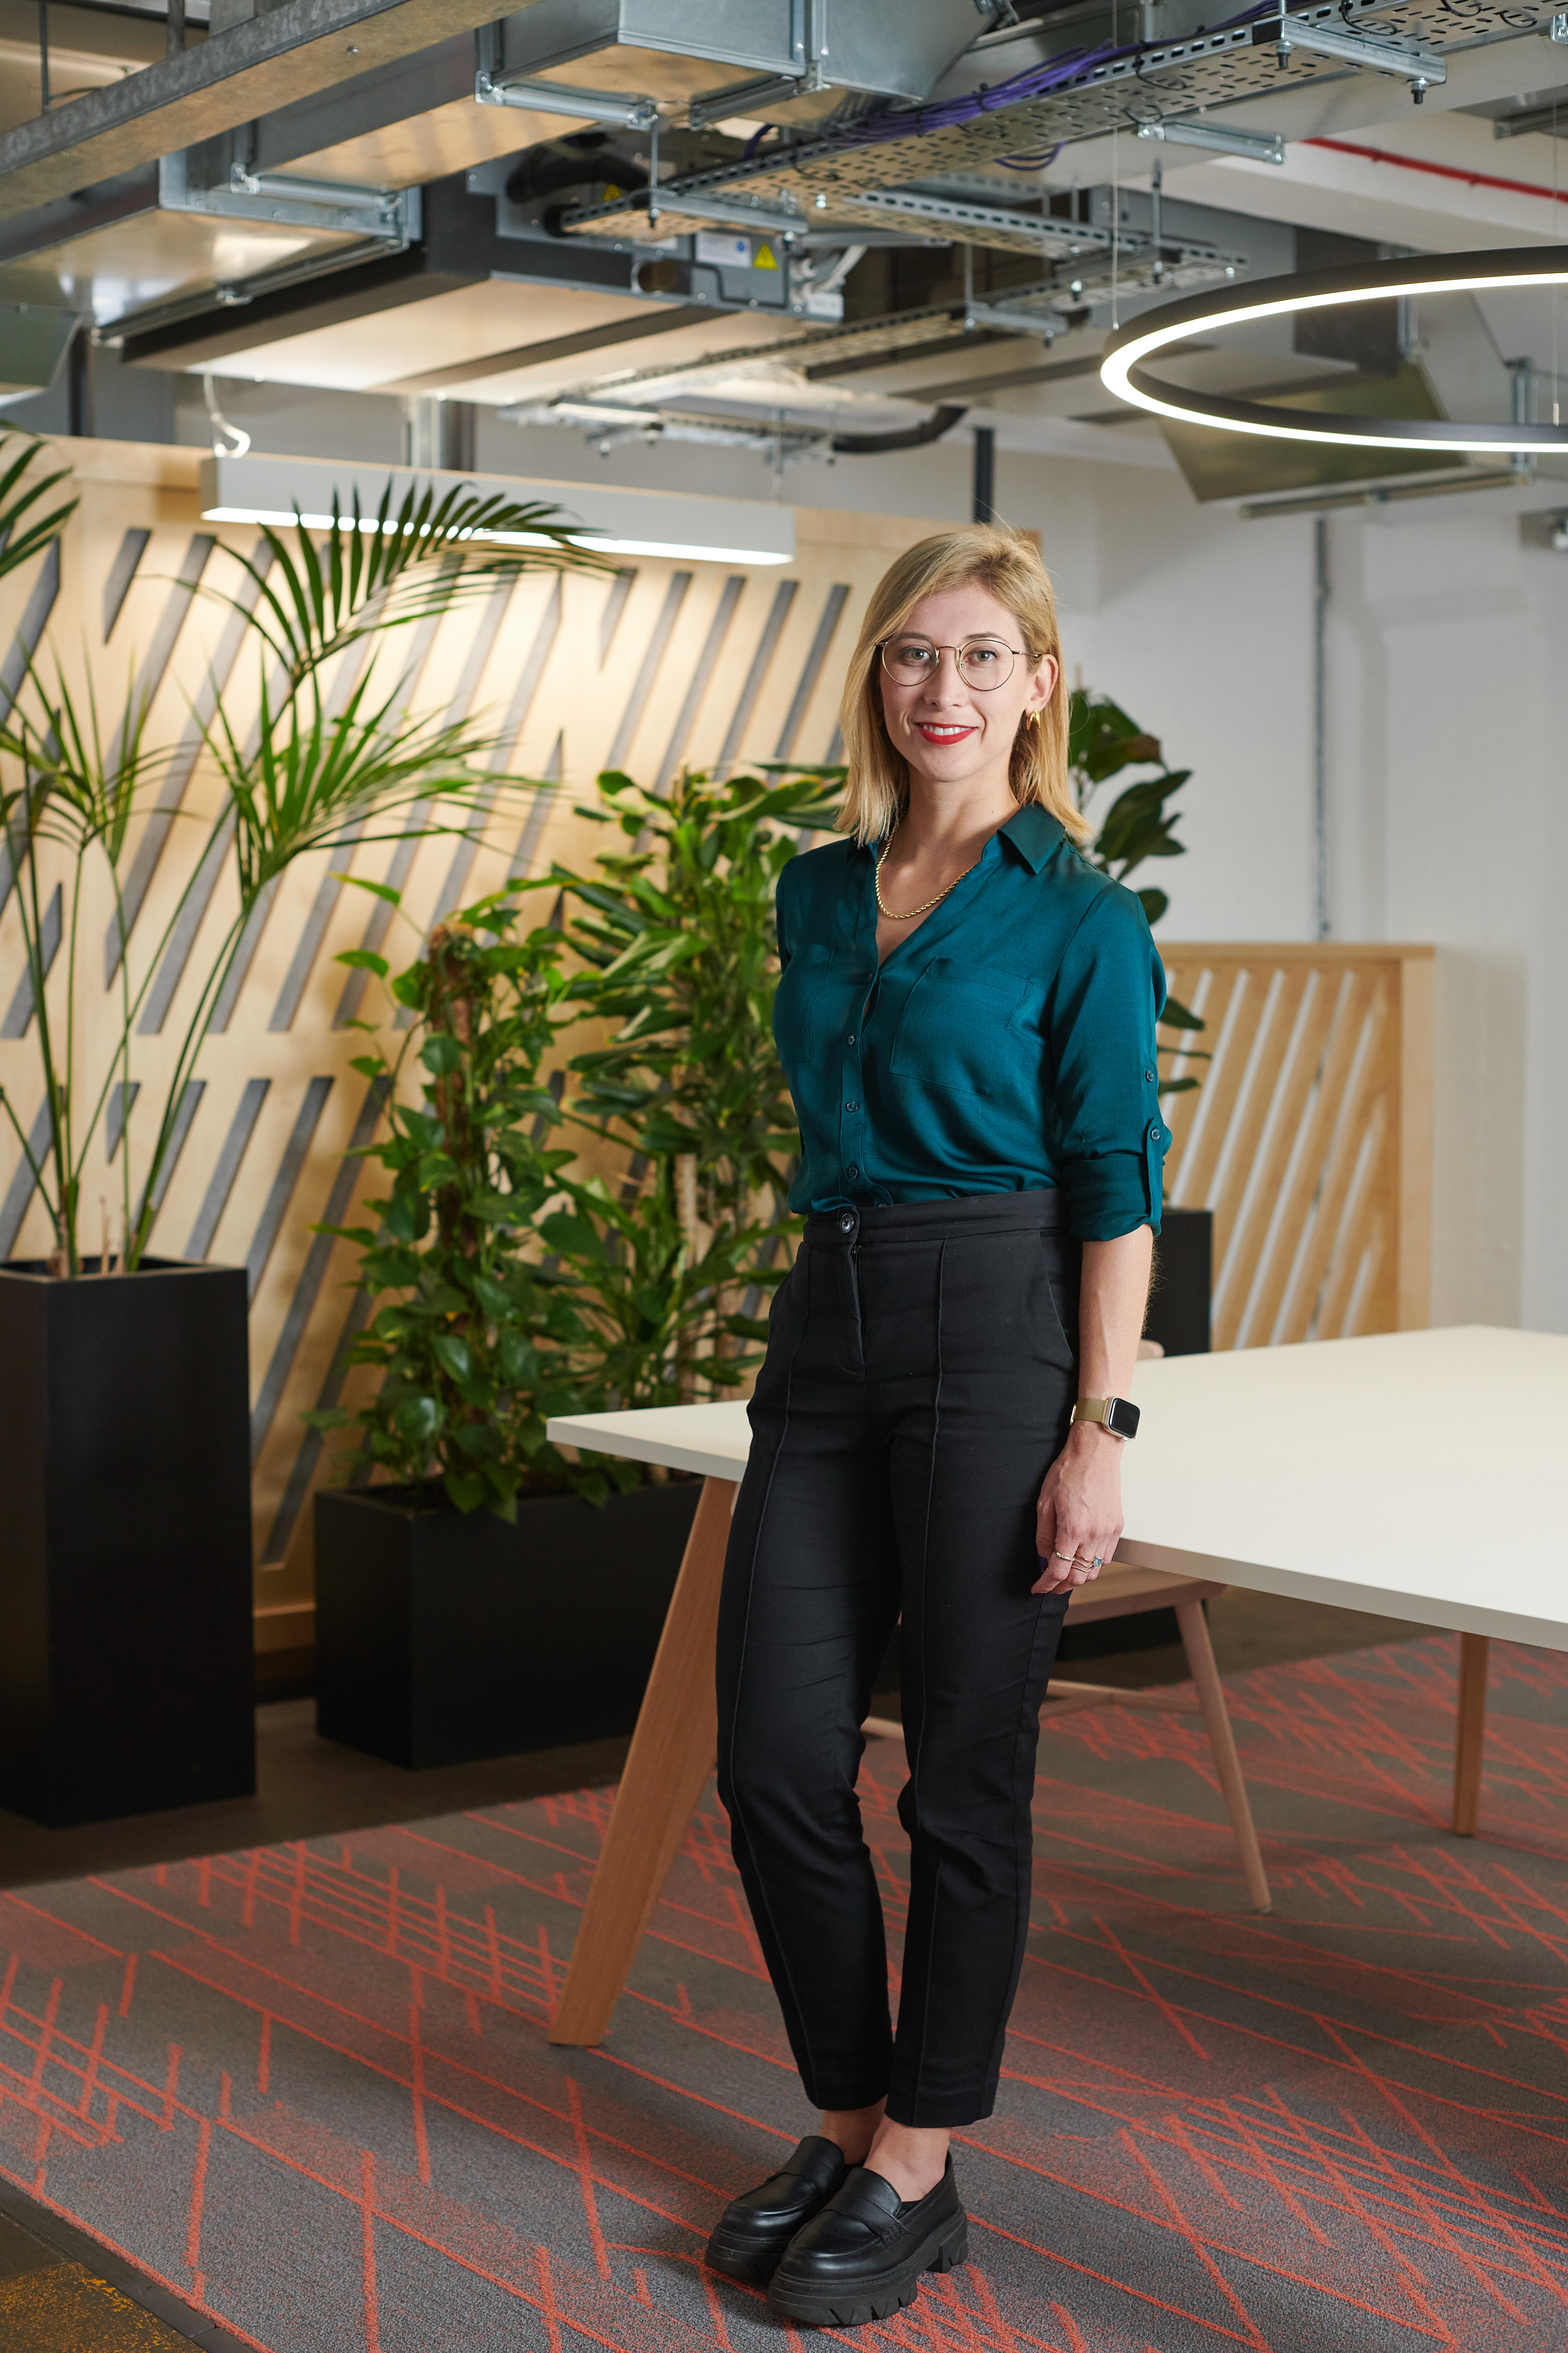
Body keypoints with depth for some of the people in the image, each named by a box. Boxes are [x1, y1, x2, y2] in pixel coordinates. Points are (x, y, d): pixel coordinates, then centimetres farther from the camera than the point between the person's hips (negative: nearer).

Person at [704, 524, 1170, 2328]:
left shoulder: (1079, 922, -5)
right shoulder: (820, 895, 12)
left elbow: (1116, 1188, -7)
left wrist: (1099, 1435, -13)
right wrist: (833, 1284, 18)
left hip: (996, 1335, -6)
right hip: (826, 1328, 6)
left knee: (963, 1771, 3)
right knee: (776, 1758, 5)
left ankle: (917, 2172, 17)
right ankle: (850, 2122, 24)